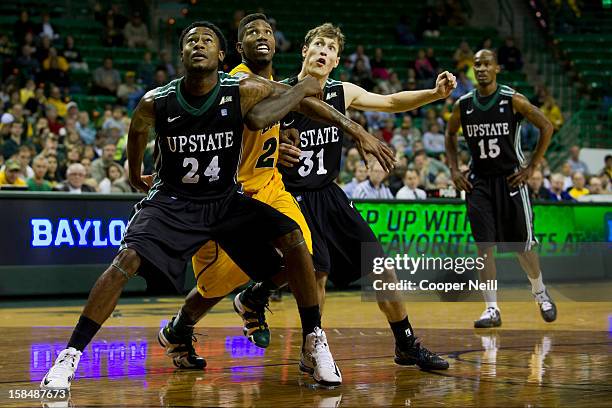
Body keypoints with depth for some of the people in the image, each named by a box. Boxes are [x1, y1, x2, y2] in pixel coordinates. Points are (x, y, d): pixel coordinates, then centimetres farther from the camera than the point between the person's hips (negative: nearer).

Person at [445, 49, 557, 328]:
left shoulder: (513, 100, -10)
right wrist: (454, 169, 7)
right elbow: (450, 134, 18)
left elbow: (546, 127, -4)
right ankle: (492, 309, 0)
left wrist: (532, 166, -6)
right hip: (479, 182, 2)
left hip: (510, 179, -2)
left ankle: (541, 294, 30)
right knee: (484, 246, -5)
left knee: (523, 245, 4)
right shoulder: (463, 105, 0)